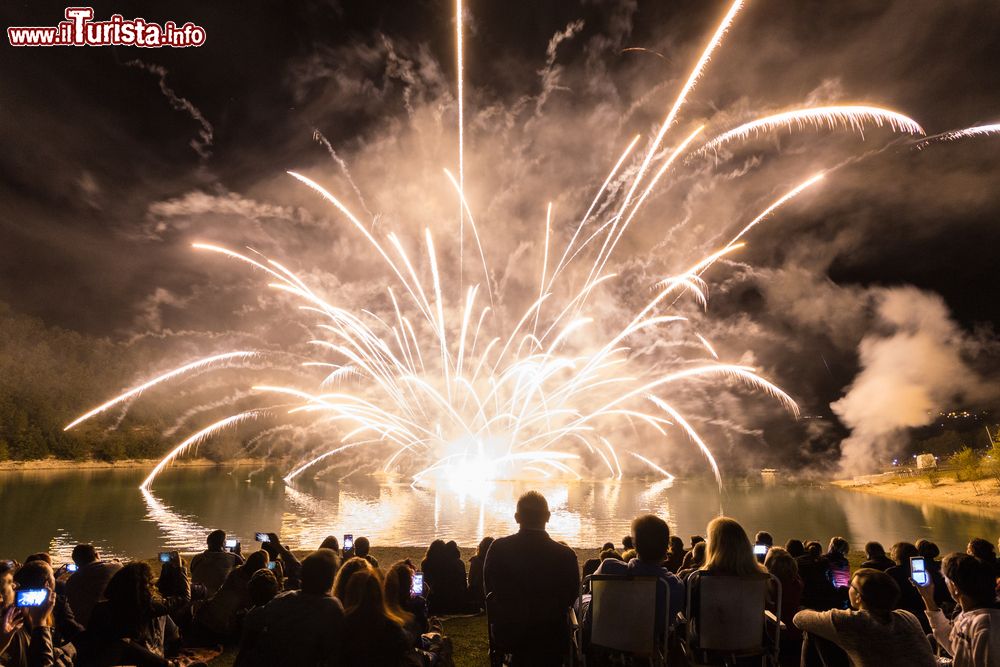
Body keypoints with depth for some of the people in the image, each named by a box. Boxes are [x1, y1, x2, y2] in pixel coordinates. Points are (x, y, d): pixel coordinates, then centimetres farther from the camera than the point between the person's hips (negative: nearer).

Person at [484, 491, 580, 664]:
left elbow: (489, 590, -1)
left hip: (507, 633, 1)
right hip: (551, 638, -1)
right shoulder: (566, 555, -21)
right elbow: (571, 597, -5)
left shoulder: (498, 548, -16)